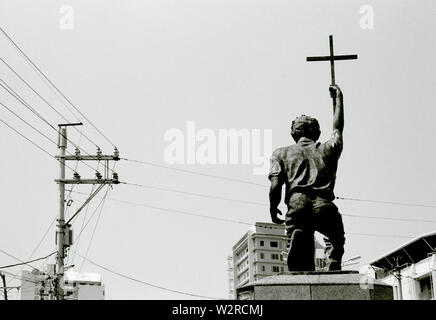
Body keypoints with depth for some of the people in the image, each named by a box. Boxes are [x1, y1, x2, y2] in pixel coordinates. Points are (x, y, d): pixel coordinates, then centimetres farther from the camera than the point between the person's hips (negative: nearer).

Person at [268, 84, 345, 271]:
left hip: (297, 205, 0)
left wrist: (273, 210, 19)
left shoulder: (282, 153, 19)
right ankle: (332, 269, 4)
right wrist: (338, 98, 51)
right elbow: (338, 128, 41)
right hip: (324, 206, 1)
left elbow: (275, 186, 5)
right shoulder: (327, 149, 22)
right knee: (335, 238, 28)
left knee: (300, 263, 2)